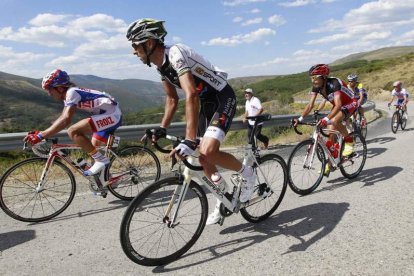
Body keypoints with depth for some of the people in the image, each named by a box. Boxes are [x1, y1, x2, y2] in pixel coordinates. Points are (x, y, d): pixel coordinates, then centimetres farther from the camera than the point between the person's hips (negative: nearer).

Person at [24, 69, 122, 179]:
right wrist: (42, 133, 11)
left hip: (112, 115, -11)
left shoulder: (72, 93, -15)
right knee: (93, 147, 18)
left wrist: (41, 136, -25)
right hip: (112, 116, 11)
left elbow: (65, 120, -25)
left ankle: (101, 160, -10)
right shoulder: (68, 95, 15)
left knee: (73, 132, -19)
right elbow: (62, 118, 18)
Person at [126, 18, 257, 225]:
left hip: (223, 98, -9)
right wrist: (162, 129, 2)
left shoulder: (175, 54, -26)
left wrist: (189, 141, -44)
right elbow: (172, 99, 11)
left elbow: (191, 96, -38)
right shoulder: (160, 64, 2)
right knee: (203, 159, 8)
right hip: (206, 103, 9)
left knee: (208, 151, -26)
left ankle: (246, 173, 2)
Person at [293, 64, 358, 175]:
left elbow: (338, 105, -45)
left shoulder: (334, 83, -34)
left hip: (350, 103, -7)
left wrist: (326, 119, -59)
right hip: (337, 105, 7)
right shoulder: (316, 87, -15)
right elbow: (310, 104, -18)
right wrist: (300, 118, -31)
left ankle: (349, 141, -7)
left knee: (334, 121, -33)